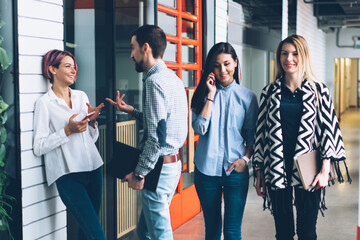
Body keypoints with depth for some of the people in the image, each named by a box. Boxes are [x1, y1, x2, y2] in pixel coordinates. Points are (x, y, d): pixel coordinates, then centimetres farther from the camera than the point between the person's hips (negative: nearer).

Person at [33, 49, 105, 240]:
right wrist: (67, 130, -17)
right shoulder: (44, 103, -4)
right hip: (68, 175, -6)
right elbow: (39, 147, -9)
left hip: (93, 169, 6)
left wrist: (92, 122, 0)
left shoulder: (81, 96, 13)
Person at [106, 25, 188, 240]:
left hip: (159, 167, -10)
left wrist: (140, 173, -16)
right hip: (174, 163, 10)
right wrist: (132, 111, 19)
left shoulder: (154, 80, -18)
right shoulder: (173, 78, 13)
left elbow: (156, 136, -22)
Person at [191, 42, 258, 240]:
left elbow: (252, 134, 7)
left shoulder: (247, 97, 3)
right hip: (206, 170, 1)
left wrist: (246, 158, -9)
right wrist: (211, 95, -9)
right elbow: (199, 127, -8)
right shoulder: (203, 94, 5)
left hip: (236, 170, -1)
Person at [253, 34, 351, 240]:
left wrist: (325, 170, -7)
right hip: (277, 169, 2)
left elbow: (329, 129, 0)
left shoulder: (318, 90, 1)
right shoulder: (270, 92, 6)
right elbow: (261, 132, 8)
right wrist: (259, 173, 7)